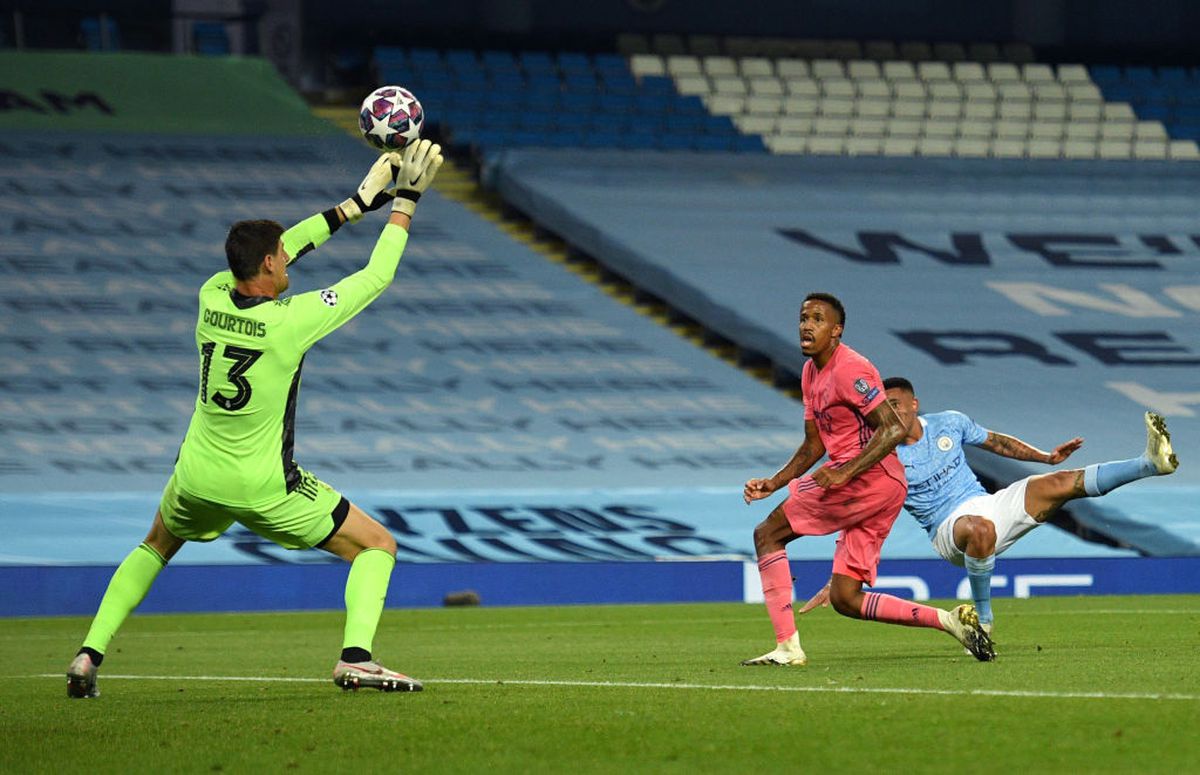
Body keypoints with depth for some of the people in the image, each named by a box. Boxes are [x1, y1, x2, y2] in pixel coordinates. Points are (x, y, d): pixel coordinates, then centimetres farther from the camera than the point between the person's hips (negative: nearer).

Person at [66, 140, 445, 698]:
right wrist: (405, 201, -2)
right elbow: (377, 276, -12)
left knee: (154, 548, 33)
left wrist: (355, 205, 13)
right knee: (377, 546, 7)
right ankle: (356, 657, -12)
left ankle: (89, 655, 19)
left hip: (196, 479, 5)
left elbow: (278, 250, 10)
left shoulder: (212, 297, -7)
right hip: (264, 489, -5)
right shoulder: (290, 321, -22)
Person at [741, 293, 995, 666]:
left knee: (767, 533, -5)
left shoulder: (849, 370, -13)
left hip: (867, 480, -10)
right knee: (845, 600, 6)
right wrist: (773, 483, 14)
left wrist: (843, 473, -25)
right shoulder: (811, 373, 18)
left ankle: (787, 646, -11)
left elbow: (893, 429, -20)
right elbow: (814, 446, 26)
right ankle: (949, 620, 4)